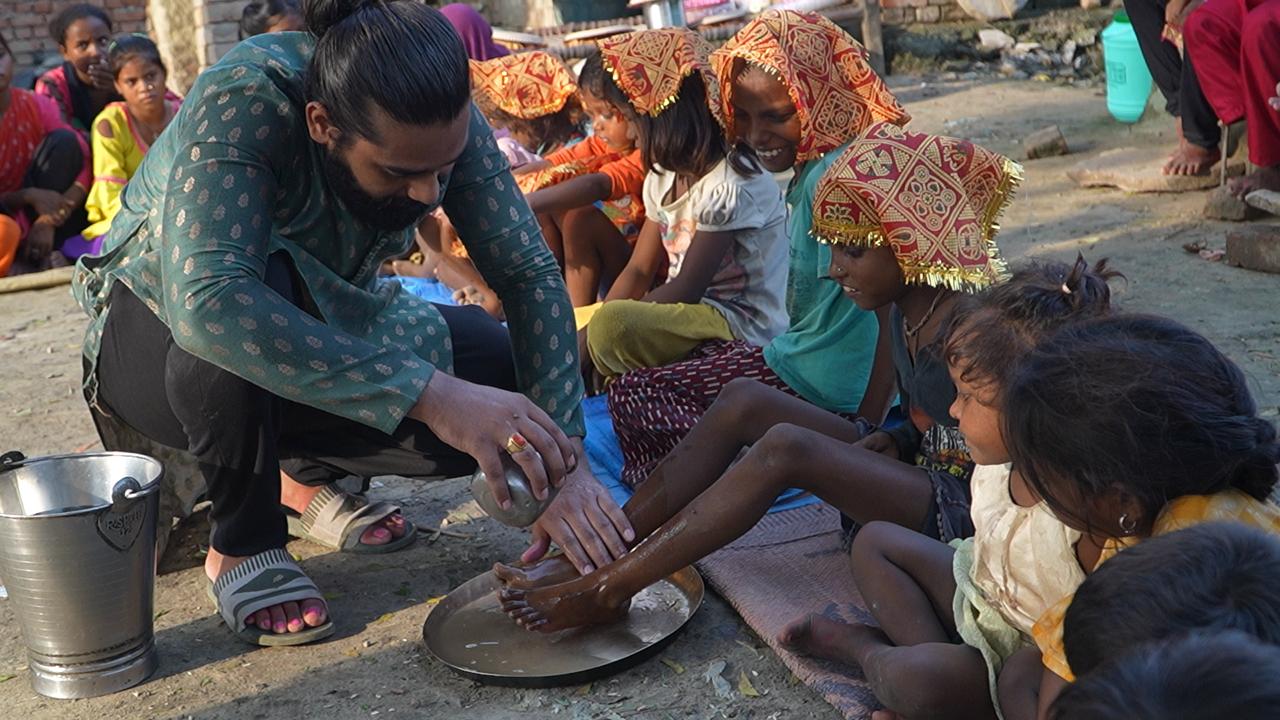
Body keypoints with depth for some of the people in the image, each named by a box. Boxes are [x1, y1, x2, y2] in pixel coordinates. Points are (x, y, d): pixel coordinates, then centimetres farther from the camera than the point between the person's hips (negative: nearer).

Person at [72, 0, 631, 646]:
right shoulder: (243, 101, -35)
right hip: (157, 338, -4)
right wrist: (429, 393, -54)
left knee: (503, 380, -18)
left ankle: (303, 474, 8)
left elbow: (528, 274, -21)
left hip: (317, 328, 5)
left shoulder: (443, 124, -21)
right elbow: (206, 300, -48)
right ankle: (241, 546, -11)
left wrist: (566, 462, -32)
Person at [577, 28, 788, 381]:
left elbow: (687, 288, -20)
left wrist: (605, 320, -16)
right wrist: (587, 329, -8)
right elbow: (638, 271, 7)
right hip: (688, 312, 9)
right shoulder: (664, 177, 9)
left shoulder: (729, 186, -19)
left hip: (742, 326, -9)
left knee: (613, 324, -32)